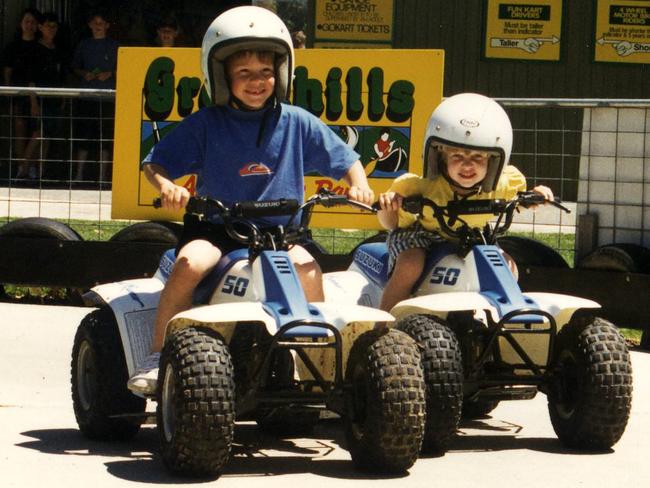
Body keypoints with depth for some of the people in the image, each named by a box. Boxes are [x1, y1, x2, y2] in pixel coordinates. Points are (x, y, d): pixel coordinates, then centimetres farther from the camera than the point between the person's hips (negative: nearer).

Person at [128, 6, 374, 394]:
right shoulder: (205, 125, 3)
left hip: (279, 230, 1)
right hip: (216, 226, -1)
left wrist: (358, 185, -8)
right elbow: (155, 163, 4)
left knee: (306, 267, -30)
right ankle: (157, 358, -22)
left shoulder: (297, 123, 6)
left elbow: (344, 159, 13)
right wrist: (166, 186, -18)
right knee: (191, 261, -32)